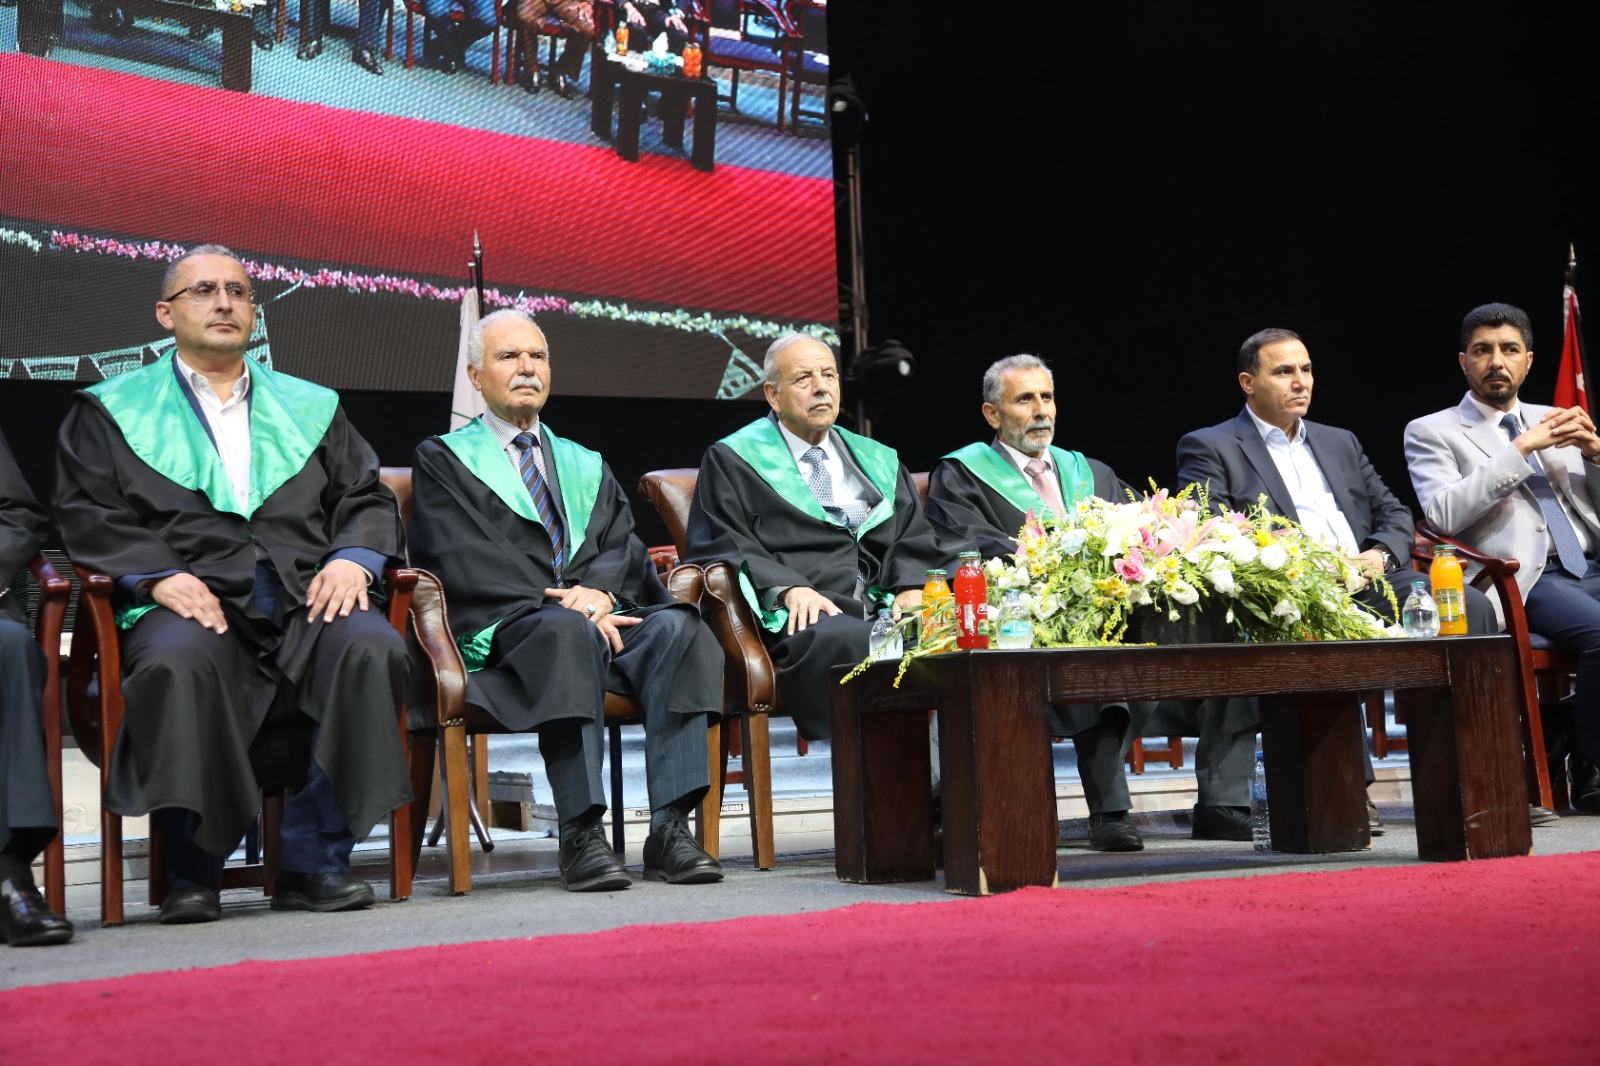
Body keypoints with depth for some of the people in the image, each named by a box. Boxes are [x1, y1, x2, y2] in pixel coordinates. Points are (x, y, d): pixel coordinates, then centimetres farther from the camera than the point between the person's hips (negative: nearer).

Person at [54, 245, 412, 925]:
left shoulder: (311, 407, 27)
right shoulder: (110, 411, 19)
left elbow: (368, 499, 19)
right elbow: (87, 513, 6)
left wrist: (353, 558, -3)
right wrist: (158, 574, -13)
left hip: (307, 602, 2)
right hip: (193, 603, -2)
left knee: (372, 649, -31)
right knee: (178, 663, -38)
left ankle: (314, 858, -22)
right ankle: (192, 872, -21)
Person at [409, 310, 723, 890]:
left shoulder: (586, 466, 29)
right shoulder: (443, 460, 15)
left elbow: (624, 546, 13)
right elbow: (461, 560, -2)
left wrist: (598, 590, -12)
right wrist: (558, 606, -14)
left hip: (602, 619, 4)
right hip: (501, 632, -4)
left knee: (677, 627, -28)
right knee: (567, 632, -39)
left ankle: (669, 828, -33)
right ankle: (581, 834, -39)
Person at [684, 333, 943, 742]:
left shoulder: (878, 460, 27)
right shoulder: (732, 460, 13)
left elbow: (916, 540, 19)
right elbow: (720, 546, 2)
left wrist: (911, 588, -4)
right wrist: (788, 588, -15)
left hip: (887, 608, 4)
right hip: (799, 616, -4)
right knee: (837, 640, -39)